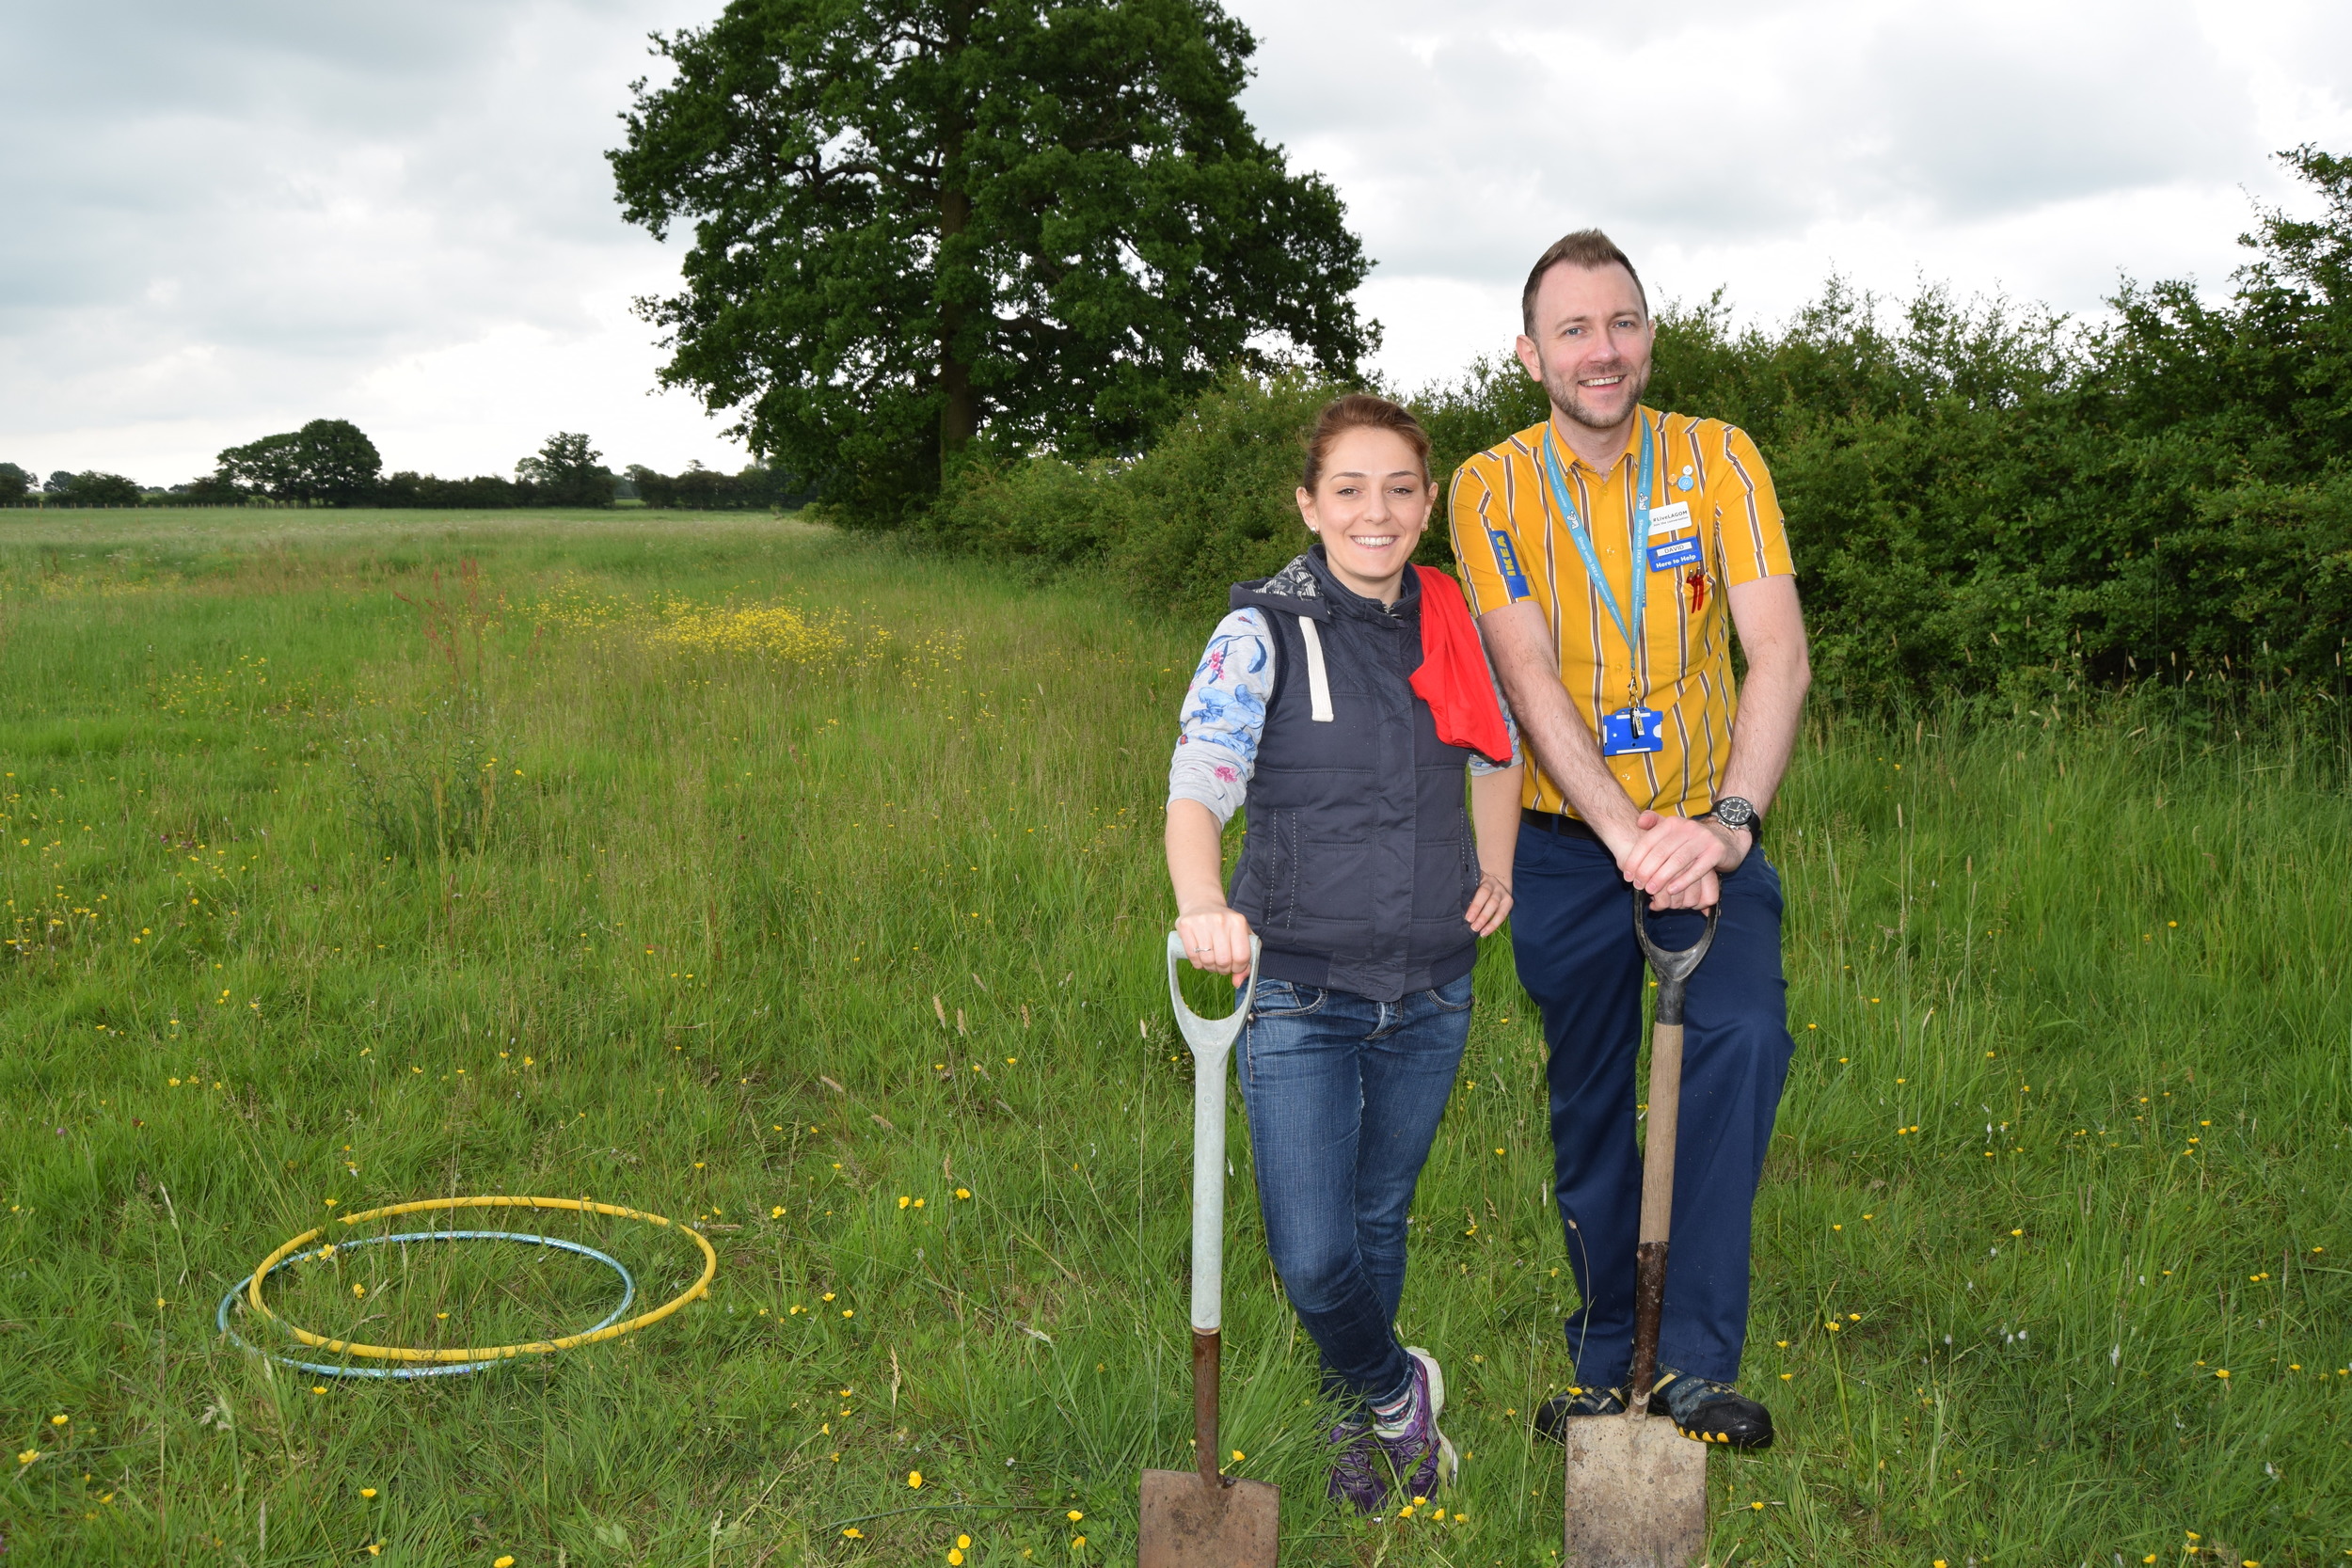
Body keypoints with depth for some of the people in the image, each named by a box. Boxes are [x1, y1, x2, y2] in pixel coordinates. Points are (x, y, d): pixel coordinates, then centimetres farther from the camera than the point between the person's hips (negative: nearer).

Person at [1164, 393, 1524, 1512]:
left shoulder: (1451, 623, 3)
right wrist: (1203, 903, -44)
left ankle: (1360, 1422, 42)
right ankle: (1397, 1389, 22)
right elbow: (1197, 785, -24)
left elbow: (1498, 751, 22)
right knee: (1313, 1260, -9)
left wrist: (1495, 868, 7)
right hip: (1301, 990, -4)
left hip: (1431, 988, 4)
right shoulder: (1265, 632, -11)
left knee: (1382, 1217, 19)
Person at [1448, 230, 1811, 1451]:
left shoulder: (1717, 459, -6)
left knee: (1744, 1033, -25)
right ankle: (1603, 1368, 28)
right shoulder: (1491, 489, -6)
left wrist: (1726, 822, -31)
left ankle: (1697, 1363, -16)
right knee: (1589, 1107, 9)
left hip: (1709, 830, 0)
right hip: (1569, 841, 1)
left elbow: (1779, 653, -15)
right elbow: (1530, 682, -17)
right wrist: (1629, 835, -31)